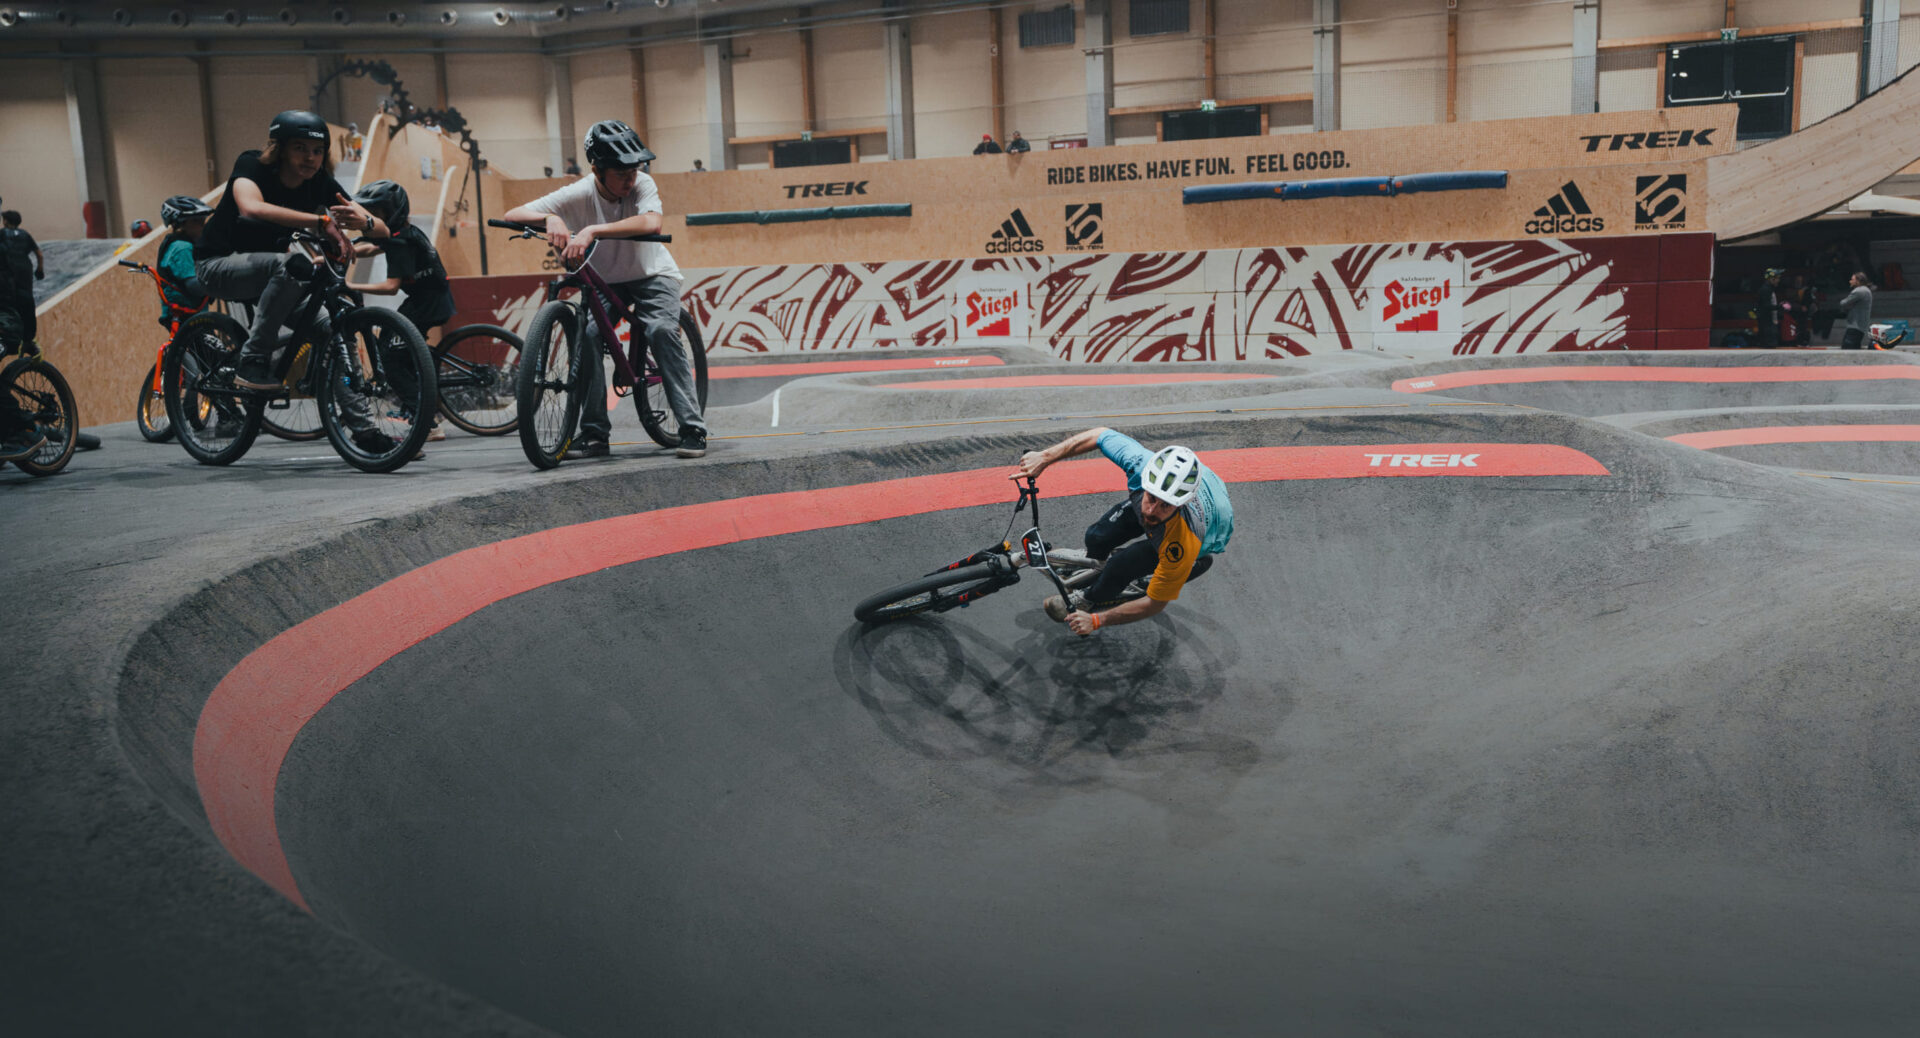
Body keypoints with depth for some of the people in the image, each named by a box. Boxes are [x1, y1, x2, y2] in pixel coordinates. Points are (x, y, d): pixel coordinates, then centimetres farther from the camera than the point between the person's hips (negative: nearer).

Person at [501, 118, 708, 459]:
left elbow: (652, 223, -46)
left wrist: (592, 231, -53)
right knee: (587, 335, -23)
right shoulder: (578, 194, -19)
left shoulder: (642, 185, -23)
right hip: (604, 281, 2)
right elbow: (513, 214, -21)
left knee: (662, 331, -28)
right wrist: (550, 218, -42)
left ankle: (693, 429, -23)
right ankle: (594, 434, -10)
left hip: (653, 276, -2)